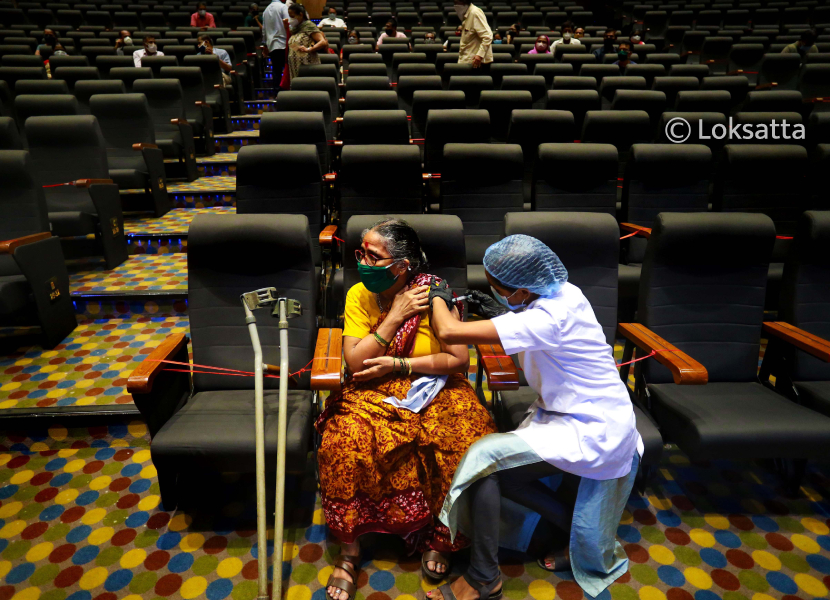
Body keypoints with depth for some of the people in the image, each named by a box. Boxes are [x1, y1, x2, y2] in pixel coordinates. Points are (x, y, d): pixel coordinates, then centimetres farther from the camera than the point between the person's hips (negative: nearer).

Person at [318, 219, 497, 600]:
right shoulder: (359, 295, -4)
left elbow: (458, 359, -11)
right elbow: (355, 363, -12)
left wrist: (398, 363, -15)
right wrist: (396, 316, -18)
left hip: (433, 389, -1)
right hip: (374, 392, 1)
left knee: (467, 443, -26)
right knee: (345, 442, -27)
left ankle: (436, 537, 2)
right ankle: (349, 552, -7)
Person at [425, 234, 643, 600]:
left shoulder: (546, 318, -30)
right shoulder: (560, 293, -4)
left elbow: (448, 332, -32)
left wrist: (438, 298, -11)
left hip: (591, 432, -9)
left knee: (485, 457, -17)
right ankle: (578, 533, 19)